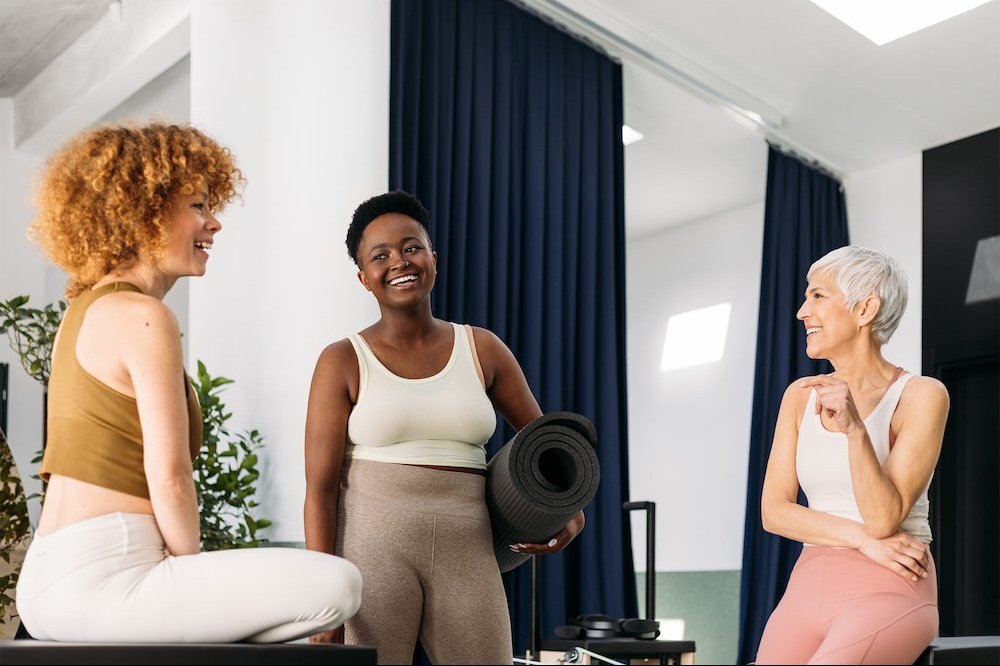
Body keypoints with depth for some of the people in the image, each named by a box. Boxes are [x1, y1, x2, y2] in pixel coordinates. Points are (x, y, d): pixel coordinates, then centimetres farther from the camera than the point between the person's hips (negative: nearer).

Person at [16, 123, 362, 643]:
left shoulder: (86, 310, 17)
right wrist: (198, 579, 0)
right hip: (102, 577, -10)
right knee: (338, 584, -15)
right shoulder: (144, 318, -12)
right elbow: (170, 480, -16)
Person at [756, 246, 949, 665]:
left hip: (889, 593, -4)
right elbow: (773, 511, 4)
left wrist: (855, 428, -26)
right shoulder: (801, 395, 10)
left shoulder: (921, 396, -4)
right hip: (808, 587, 4)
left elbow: (884, 519, -12)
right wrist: (862, 539, -10)